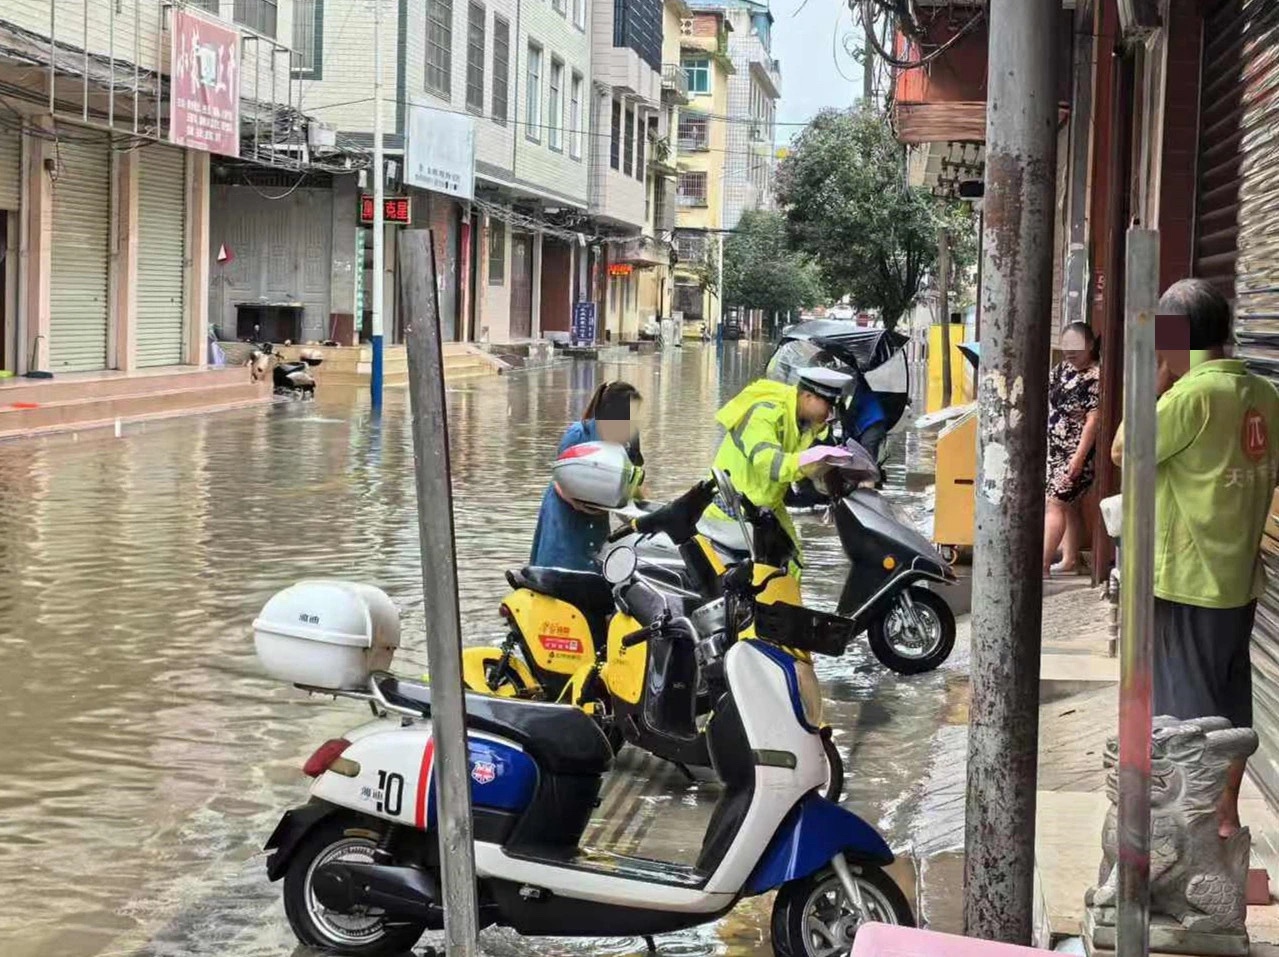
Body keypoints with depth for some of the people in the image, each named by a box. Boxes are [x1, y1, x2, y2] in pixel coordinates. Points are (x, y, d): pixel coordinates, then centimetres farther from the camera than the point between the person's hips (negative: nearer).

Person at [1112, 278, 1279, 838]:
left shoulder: (1192, 394, -20)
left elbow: (1124, 453, -11)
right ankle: (1226, 813, 27)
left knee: (1188, 710, 3)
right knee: (1230, 704, 17)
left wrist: (1157, 376, -8)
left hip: (1186, 581, -7)